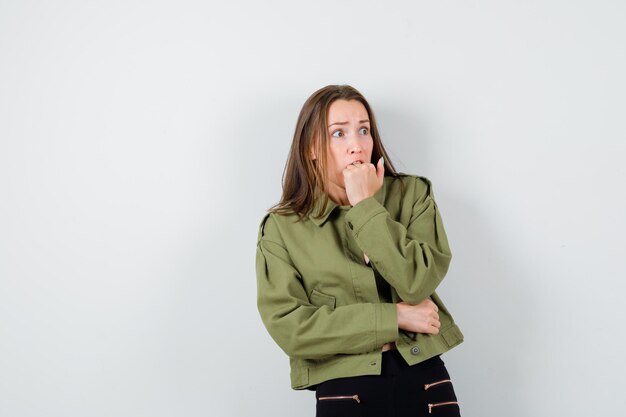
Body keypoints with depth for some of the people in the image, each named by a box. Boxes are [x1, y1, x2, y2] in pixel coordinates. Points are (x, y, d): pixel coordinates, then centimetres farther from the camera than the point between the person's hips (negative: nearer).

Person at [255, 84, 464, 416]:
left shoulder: (411, 193, -1)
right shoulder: (282, 227, -4)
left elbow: (417, 283, -13)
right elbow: (288, 326, -12)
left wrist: (366, 205, -15)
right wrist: (393, 318, -13)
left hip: (425, 380, 1)